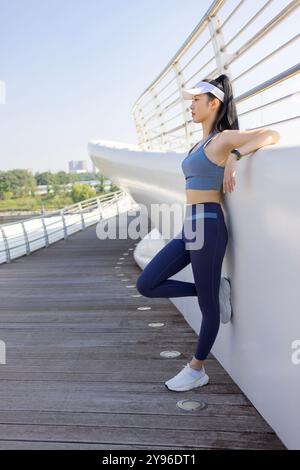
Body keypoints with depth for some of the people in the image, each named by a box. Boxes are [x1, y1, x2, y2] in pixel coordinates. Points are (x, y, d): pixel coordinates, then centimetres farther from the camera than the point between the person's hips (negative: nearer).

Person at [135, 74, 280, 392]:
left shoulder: (224, 138, -6)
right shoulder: (203, 142, 18)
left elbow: (272, 135, -16)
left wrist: (235, 157, -24)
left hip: (207, 225, -9)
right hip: (190, 227, 9)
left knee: (208, 304, 6)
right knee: (146, 285, 6)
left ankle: (196, 371, 22)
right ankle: (216, 289, 15)